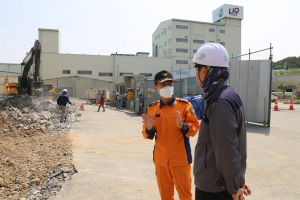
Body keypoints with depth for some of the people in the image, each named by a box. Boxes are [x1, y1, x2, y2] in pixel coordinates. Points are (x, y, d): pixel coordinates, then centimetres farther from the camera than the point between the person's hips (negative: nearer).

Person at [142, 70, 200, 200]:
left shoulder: (184, 105, -7)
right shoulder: (152, 108, 3)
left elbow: (195, 127, -7)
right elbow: (148, 136, 7)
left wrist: (182, 126, -25)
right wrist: (149, 128, -15)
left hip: (180, 160, -3)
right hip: (161, 160, 3)